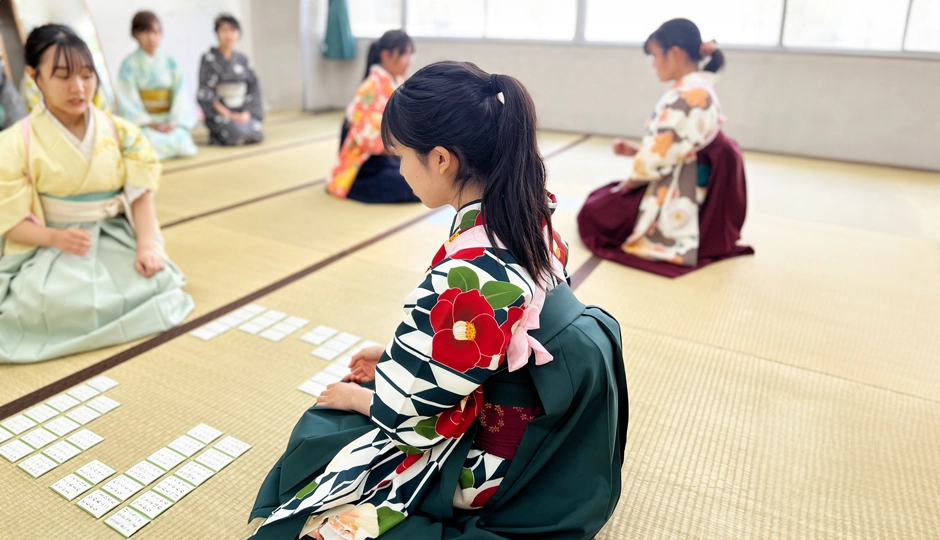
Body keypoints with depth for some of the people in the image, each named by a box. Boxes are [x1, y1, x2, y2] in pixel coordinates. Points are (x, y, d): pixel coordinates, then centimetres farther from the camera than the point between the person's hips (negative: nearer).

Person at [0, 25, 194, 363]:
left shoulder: (120, 131, 1)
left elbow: (141, 195, -3)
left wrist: (147, 246, -20)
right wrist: (56, 238, -27)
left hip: (116, 238, 2)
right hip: (50, 246, -2)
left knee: (157, 282, -27)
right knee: (54, 302, -32)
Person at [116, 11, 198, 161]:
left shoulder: (169, 62, 6)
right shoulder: (129, 64, -2)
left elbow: (180, 94, 1)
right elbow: (128, 100, -5)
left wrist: (175, 122, -13)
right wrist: (149, 123, -15)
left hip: (169, 120, 2)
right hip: (142, 122, -2)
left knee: (184, 144, -25)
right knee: (153, 146, -30)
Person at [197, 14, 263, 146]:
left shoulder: (242, 59, 9)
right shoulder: (209, 59, -5)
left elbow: (254, 87, 6)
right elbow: (205, 93, -9)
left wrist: (247, 113, -8)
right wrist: (229, 115, -16)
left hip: (242, 112, 4)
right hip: (218, 112, -4)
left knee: (257, 134, -23)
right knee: (239, 134, -30)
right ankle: (216, 136, 1)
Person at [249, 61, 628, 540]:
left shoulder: (468, 274, -36)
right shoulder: (529, 219, -10)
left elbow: (418, 409, -21)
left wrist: (358, 397, -2)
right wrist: (394, 355, 7)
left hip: (501, 469, -8)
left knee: (320, 432, 9)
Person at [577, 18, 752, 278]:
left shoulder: (685, 98, -25)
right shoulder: (701, 91, 7)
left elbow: (659, 159, -24)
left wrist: (627, 184, -5)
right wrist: (635, 150, 5)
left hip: (672, 204, -10)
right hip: (686, 193, 10)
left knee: (592, 212, 6)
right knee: (599, 197, 24)